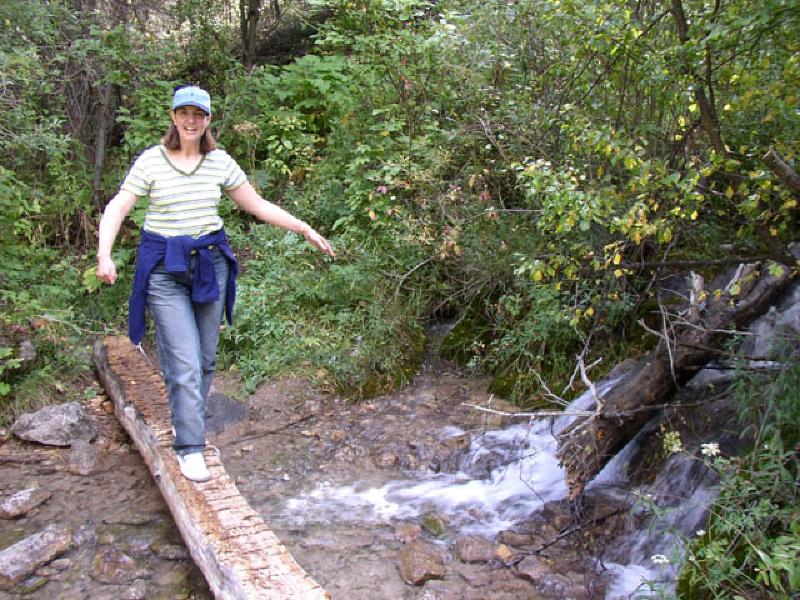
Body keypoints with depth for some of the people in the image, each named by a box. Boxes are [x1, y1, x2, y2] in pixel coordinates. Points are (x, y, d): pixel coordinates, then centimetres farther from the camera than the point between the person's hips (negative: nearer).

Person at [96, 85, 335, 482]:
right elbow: (117, 209, -7)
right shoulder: (151, 161, -4)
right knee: (184, 363, -9)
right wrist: (104, 255, -23)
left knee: (205, 359, 10)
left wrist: (306, 230, 8)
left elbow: (258, 206, 11)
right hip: (165, 269, -3)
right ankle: (189, 448, 0)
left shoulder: (220, 162, 4)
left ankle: (187, 424, 31)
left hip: (210, 264, 4)